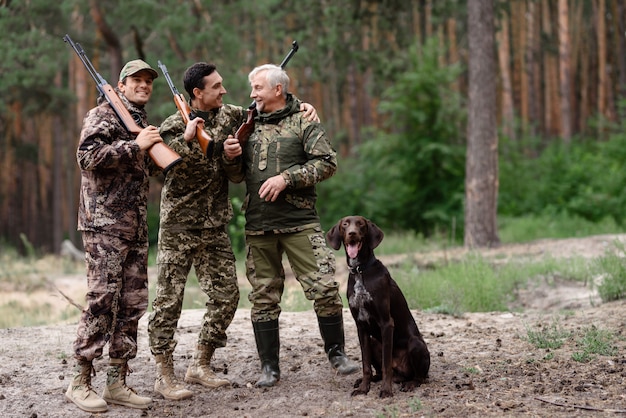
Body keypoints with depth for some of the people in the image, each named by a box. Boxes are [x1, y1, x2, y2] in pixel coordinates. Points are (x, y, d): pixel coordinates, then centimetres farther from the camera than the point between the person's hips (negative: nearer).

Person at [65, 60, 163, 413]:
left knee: (133, 304, 5)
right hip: (104, 223, -8)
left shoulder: (143, 123, 22)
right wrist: (135, 145, -19)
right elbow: (88, 155, -18)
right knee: (102, 300, -11)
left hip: (136, 227, 8)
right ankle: (81, 382, -4)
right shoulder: (103, 115, -3)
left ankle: (117, 383, 10)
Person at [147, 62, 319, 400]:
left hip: (215, 227, 5)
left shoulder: (229, 117, 7)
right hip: (179, 226, -5)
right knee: (169, 299, -4)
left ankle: (200, 366, 17)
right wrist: (186, 138, -26)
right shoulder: (173, 126, -7)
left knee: (226, 295, 4)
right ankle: (164, 375, 3)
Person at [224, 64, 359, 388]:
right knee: (263, 296, 5)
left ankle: (336, 353, 8)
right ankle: (269, 367, 13)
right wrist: (231, 155, -2)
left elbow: (327, 162, -7)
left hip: (299, 221, -4)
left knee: (324, 288, -8)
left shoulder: (303, 121, 3)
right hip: (258, 227, 4)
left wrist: (287, 178, -15)